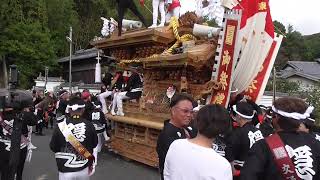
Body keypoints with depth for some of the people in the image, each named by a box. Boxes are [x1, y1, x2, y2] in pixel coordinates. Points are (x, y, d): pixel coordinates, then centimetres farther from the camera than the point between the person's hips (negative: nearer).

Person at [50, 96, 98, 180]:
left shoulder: (61, 126, -14)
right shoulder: (89, 125, -13)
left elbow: (53, 148, -3)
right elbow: (94, 144, 1)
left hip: (66, 171, -1)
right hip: (84, 169, 1)